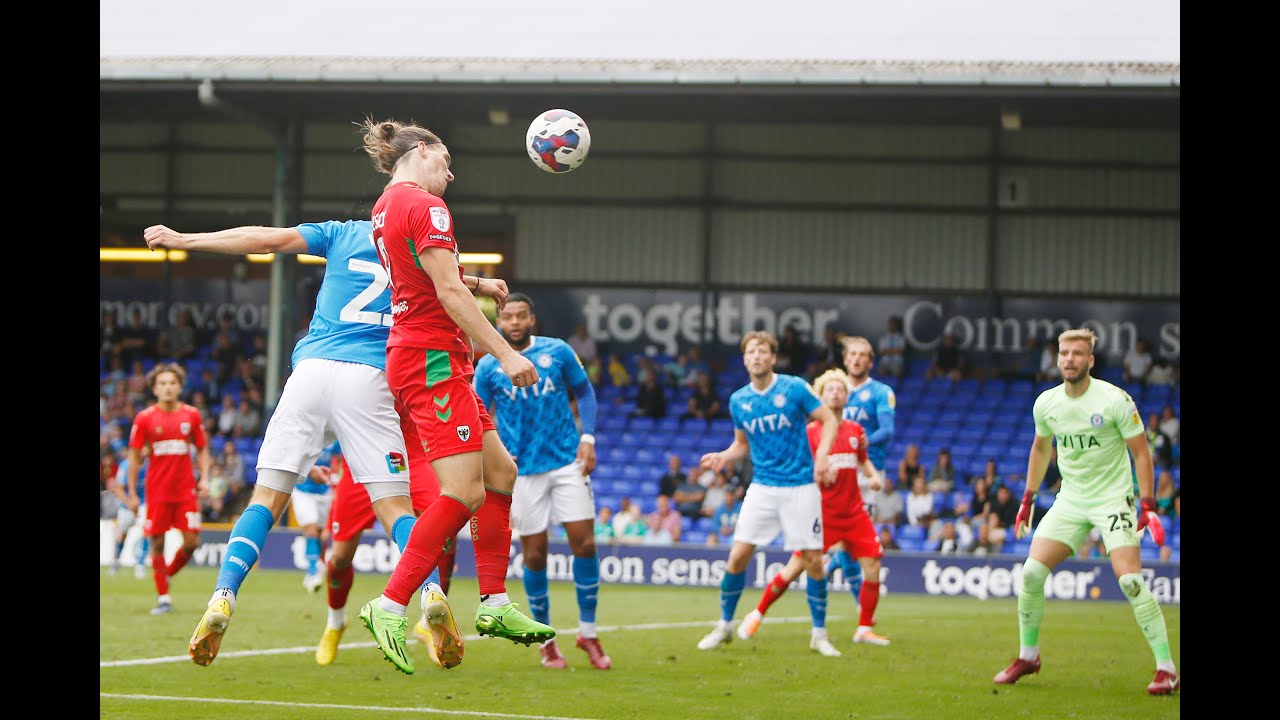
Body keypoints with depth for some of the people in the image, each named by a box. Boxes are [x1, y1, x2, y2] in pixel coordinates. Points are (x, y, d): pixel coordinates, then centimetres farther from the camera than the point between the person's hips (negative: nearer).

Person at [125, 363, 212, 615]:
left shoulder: (191, 415, 4)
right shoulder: (145, 418, -1)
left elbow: (202, 450, 13)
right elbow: (134, 456, 3)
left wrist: (204, 478, -1)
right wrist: (132, 494, 1)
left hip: (186, 490, 1)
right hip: (157, 490, -1)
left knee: (191, 542, -6)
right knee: (157, 542, -2)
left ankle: (167, 574, 22)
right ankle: (163, 597, 7)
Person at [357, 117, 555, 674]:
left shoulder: (386, 206, 17)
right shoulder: (425, 207, -12)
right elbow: (449, 290, -19)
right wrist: (505, 353, -18)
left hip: (409, 353, 11)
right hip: (434, 360, -11)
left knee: (500, 472, 13)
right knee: (464, 493, -14)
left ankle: (494, 605, 12)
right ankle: (390, 608, -16)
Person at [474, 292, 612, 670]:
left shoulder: (558, 352, 1)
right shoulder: (488, 366, 0)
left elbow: (584, 391, 12)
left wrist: (588, 437, 0)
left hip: (567, 460, 0)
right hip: (522, 469, 0)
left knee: (584, 543, -7)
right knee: (534, 554, 1)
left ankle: (588, 633, 7)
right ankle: (546, 639, 14)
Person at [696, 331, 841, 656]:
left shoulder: (794, 388, -7)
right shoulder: (738, 400, 4)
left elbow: (829, 421, -2)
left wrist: (822, 454, -18)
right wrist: (723, 456, -3)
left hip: (800, 486, -3)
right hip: (762, 486, 3)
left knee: (813, 561, -4)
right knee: (737, 556, -6)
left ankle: (819, 634, 10)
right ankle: (724, 626, 11)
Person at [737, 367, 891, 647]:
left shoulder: (855, 430, 9)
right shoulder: (810, 432, -4)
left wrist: (873, 475, 7)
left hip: (853, 513, 4)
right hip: (822, 513, -4)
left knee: (872, 567, -6)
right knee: (795, 568, -5)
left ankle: (864, 629, 7)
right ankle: (757, 614, 13)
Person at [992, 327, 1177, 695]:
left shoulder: (1115, 400, -13)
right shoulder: (1046, 403, 2)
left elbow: (1141, 452, -8)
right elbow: (1040, 448, 20)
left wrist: (1148, 506, -15)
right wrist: (1028, 499, 19)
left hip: (1113, 499, -5)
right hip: (1070, 500, 5)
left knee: (1129, 579, -20)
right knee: (1031, 572, -5)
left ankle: (1166, 668, -13)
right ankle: (1027, 656, 15)